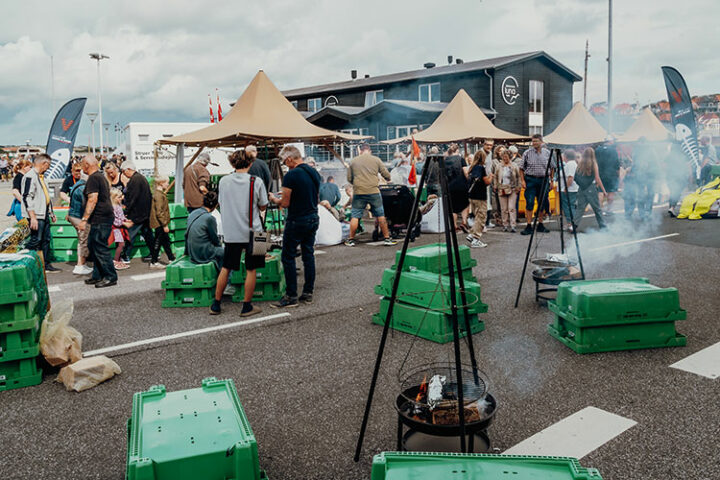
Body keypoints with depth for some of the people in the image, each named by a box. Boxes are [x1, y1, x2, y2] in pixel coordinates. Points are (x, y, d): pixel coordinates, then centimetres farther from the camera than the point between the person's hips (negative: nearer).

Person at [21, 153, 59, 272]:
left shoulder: (40, 176, 16)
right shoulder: (30, 176, -14)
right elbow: (27, 198, -20)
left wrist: (51, 212, 24)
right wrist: (32, 217, -24)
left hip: (44, 214, 10)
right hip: (36, 216, -10)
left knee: (46, 240, 13)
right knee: (35, 241, -8)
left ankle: (46, 265, 21)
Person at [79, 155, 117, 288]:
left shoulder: (93, 178, -13)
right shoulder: (101, 176, 19)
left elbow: (93, 199, -21)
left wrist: (84, 219, -20)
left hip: (101, 219, -11)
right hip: (105, 217, 11)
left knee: (100, 248, -6)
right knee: (92, 245, 16)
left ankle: (111, 277, -2)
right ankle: (98, 275, 21)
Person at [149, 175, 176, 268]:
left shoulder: (160, 193, 12)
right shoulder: (159, 195, -18)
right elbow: (159, 212, -22)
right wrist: (165, 224, -21)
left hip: (161, 224, 10)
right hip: (159, 224, -10)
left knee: (166, 241, 15)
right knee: (158, 242, -1)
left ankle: (172, 259, 22)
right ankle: (153, 262, 7)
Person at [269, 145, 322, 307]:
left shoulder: (291, 175, -16)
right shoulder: (314, 172, 7)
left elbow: (285, 203, -15)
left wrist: (274, 199, 7)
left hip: (296, 222, -8)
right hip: (313, 219, 8)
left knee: (288, 257, 2)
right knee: (308, 255, 13)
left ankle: (291, 296, 4)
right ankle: (308, 293, 19)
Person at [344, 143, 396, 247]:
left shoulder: (353, 161, 8)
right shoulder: (376, 160, 5)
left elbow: (349, 178, 11)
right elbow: (386, 175, 5)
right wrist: (388, 180, 27)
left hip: (358, 192, 0)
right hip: (374, 192, 0)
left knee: (355, 216, 7)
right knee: (381, 216, 8)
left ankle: (351, 240, 12)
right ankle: (387, 239, 12)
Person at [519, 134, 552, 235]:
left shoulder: (547, 153, 6)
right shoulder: (527, 153, 1)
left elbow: (552, 168, 13)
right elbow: (522, 168, 3)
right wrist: (522, 180, -6)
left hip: (543, 180, 2)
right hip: (530, 180, -2)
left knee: (542, 203, 8)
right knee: (529, 203, -8)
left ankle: (540, 225, 19)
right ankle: (529, 226, -6)